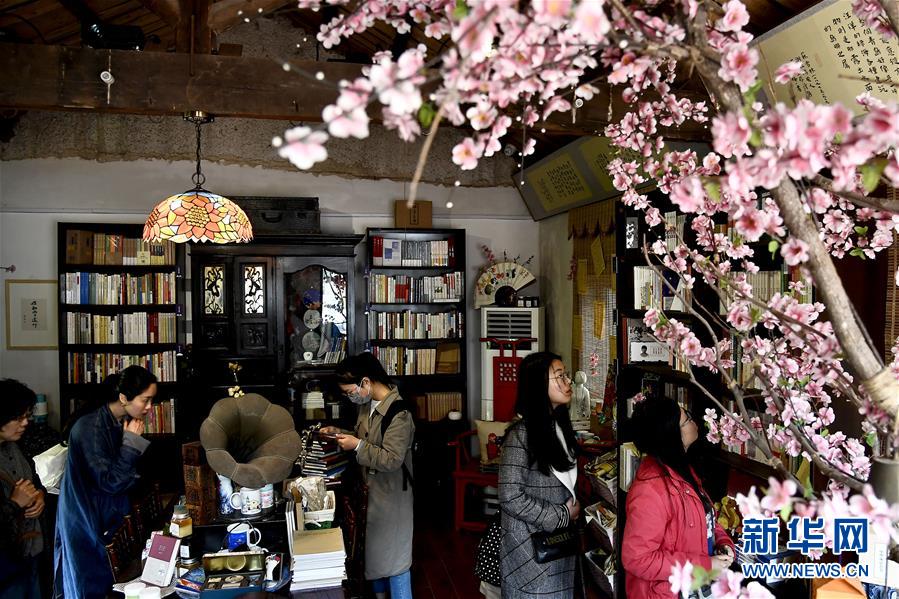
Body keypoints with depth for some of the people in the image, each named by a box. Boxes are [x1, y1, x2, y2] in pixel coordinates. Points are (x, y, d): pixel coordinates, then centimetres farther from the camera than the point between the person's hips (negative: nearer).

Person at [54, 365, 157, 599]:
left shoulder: (126, 423, -1)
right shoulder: (90, 428, -24)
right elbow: (110, 482, -23)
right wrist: (132, 442, -23)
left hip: (113, 517, 7)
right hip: (87, 522, -7)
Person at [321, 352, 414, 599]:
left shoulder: (398, 414, -26)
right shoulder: (367, 405, 1)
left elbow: (392, 460, -29)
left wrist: (357, 446, -26)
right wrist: (339, 433, 1)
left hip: (391, 494, -9)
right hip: (370, 490, 9)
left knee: (394, 554, 3)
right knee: (373, 549, 22)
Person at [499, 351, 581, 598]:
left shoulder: (559, 427, 5)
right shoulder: (521, 434, -20)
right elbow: (511, 498, -23)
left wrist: (573, 507, -2)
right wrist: (562, 515, -15)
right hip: (531, 547, -7)